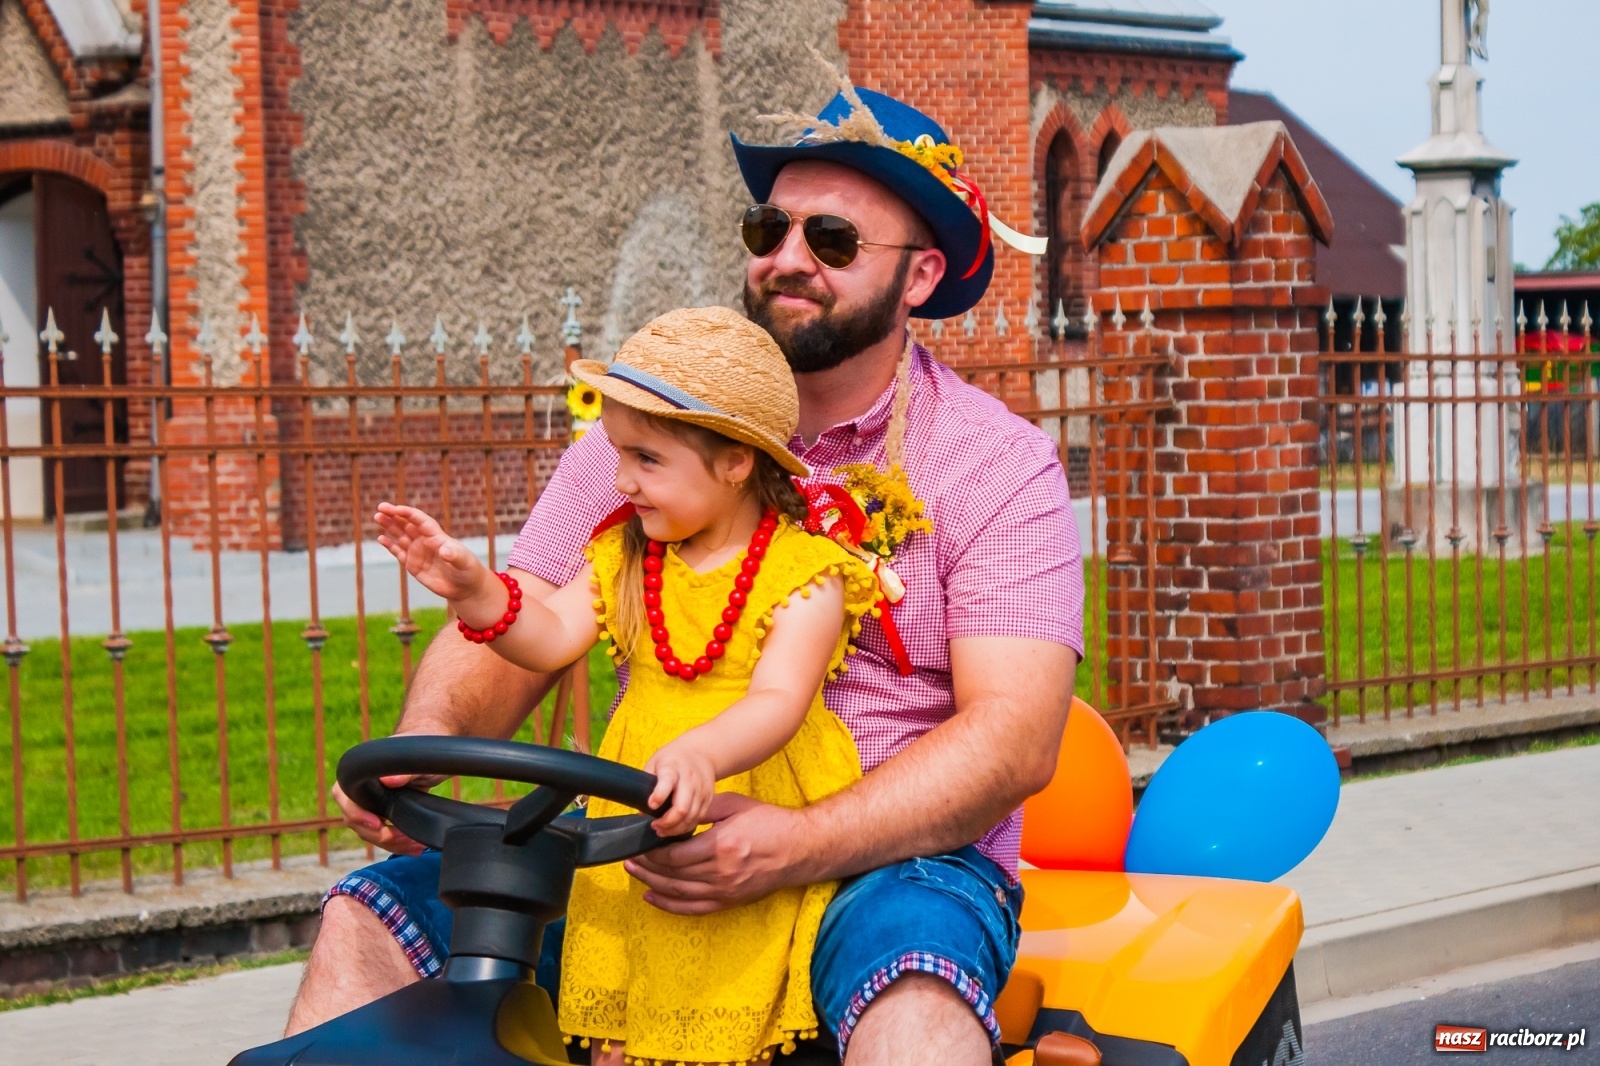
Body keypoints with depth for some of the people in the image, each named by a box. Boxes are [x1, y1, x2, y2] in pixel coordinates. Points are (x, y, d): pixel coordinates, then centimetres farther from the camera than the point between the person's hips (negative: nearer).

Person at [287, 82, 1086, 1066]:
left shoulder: (1002, 464, -1)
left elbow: (1015, 736, -12)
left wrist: (795, 844, -27)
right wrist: (421, 747, -17)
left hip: (890, 852, -4)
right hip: (648, 851, 4)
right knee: (369, 921, -14)